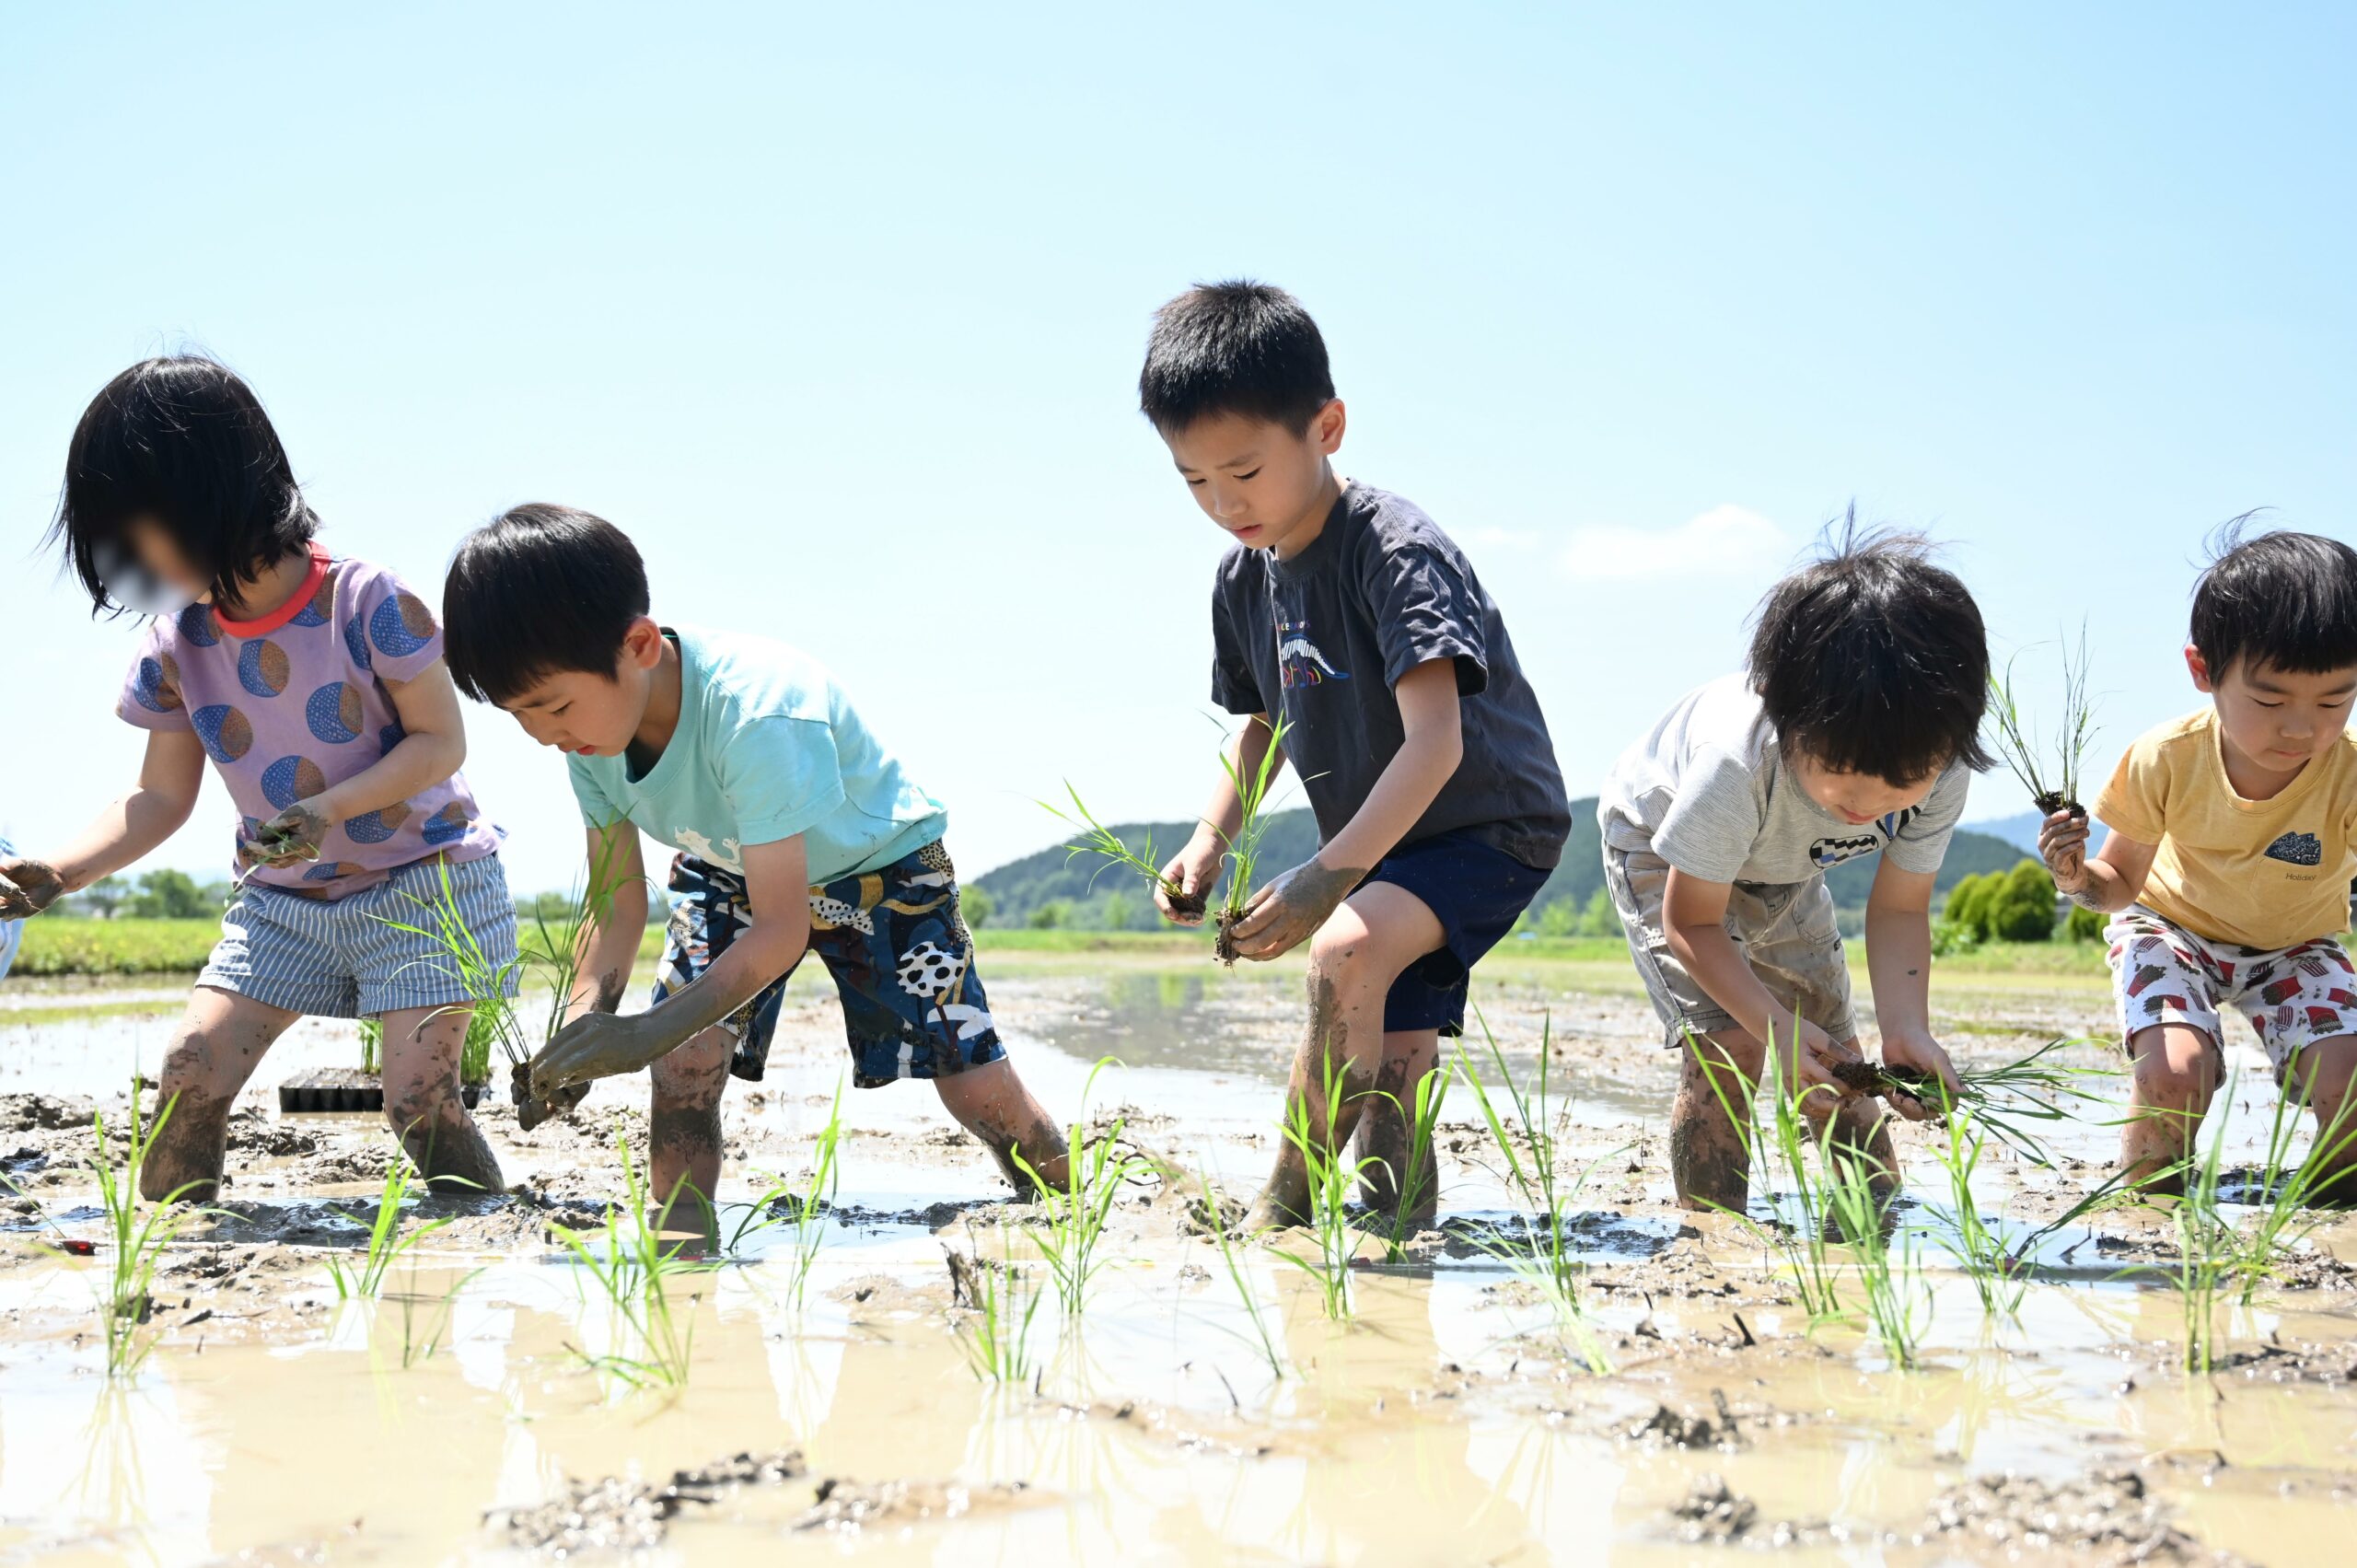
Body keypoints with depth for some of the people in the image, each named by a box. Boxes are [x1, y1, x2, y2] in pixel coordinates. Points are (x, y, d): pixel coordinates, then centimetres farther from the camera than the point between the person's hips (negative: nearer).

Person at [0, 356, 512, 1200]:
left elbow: (442, 741, -15)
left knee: (418, 1096, -15)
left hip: (421, 880, -5)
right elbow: (161, 797, 1)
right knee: (189, 1076, -8)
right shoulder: (177, 642, -5)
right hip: (285, 898, 5)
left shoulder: (367, 601, -20)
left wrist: (328, 811, -30)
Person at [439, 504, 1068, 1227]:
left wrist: (647, 1033, -49)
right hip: (727, 868, 5)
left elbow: (781, 930, -39)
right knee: (681, 1066, -17)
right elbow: (616, 906, -12)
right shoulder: (588, 735, -22)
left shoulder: (756, 714, -42)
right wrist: (581, 1029, -31)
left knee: (980, 1088, -8)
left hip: (878, 864, -5)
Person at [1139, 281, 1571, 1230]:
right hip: (1383, 849, 8)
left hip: (1491, 826, -8)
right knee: (1390, 1071, 5)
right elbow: (1264, 727, 16)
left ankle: (1284, 1205, -18)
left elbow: (1434, 745, -32)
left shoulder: (1396, 551, -25)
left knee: (1347, 952, -29)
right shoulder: (1243, 581, 0)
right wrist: (1210, 842, -1)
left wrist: (1324, 877, -38)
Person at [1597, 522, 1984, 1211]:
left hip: (1785, 865, 5)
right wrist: (1779, 1026, -42)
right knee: (1726, 1045, -19)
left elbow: (1898, 909, -17)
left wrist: (1907, 1029, -34)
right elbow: (1692, 922, -30)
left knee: (1834, 1055, 7)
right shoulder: (1737, 766, -45)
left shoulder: (1941, 773, -32)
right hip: (1661, 843, -5)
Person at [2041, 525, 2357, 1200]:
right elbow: (2123, 884, -10)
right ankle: (2146, 1201, 1)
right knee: (2175, 1071, -31)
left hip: (2294, 945, 1)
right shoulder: (2166, 760, -26)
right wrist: (2079, 879, -33)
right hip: (2175, 926, -1)